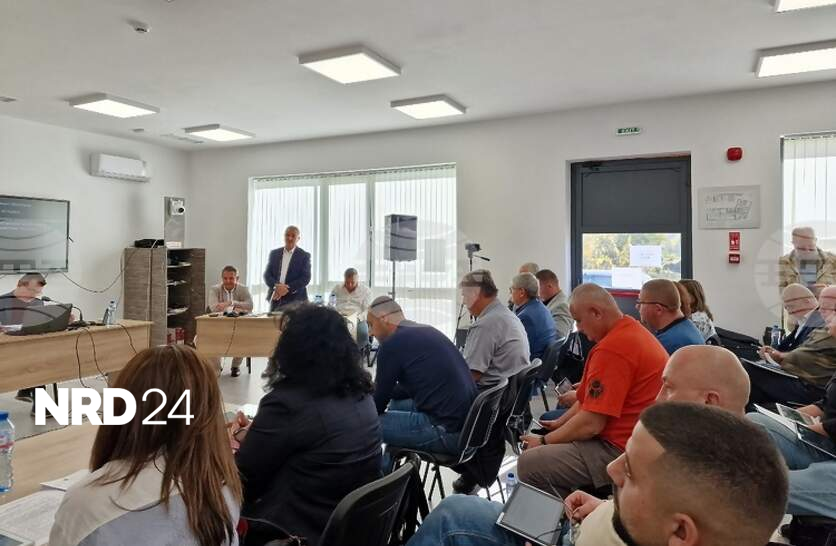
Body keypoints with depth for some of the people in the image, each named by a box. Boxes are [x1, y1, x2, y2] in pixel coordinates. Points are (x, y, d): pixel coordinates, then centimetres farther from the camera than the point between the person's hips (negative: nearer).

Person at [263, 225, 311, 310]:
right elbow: (267, 274, 7)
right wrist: (276, 286, -13)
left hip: (295, 300, -3)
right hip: (275, 299, 3)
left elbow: (306, 278, -6)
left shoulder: (304, 256, 2)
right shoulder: (274, 253, 12)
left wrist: (287, 288, -15)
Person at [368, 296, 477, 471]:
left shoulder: (392, 344, -12)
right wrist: (374, 388, 32)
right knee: (396, 403, 26)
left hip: (449, 431, -9)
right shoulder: (426, 331, 13)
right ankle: (389, 468, 32)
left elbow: (379, 404, 0)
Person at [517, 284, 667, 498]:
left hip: (621, 451, -11)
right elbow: (592, 399, 17)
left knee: (528, 463, -14)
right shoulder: (633, 330, 10)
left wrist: (544, 441, -7)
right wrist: (559, 422, 14)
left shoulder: (612, 349, -24)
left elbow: (590, 424, -22)